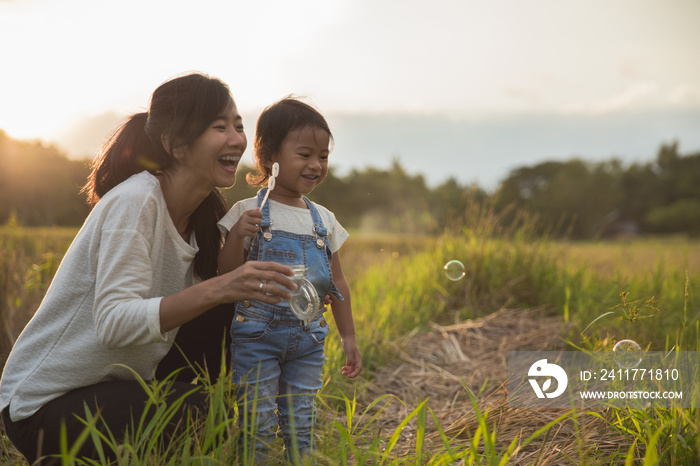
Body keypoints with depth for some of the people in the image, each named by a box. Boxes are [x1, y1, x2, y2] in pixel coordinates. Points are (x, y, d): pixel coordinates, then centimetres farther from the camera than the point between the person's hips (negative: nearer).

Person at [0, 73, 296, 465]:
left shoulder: (203, 217, 4)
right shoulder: (135, 201, -21)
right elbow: (114, 324, -31)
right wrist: (215, 290, -42)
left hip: (115, 388, 8)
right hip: (42, 405, -8)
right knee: (199, 410, -28)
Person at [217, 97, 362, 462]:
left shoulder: (323, 220, 8)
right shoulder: (249, 212, -5)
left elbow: (337, 283, 14)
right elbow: (227, 276, -8)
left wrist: (348, 337, 14)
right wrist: (237, 236, -24)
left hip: (308, 338, 4)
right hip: (257, 334, -4)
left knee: (300, 427, 9)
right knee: (256, 425, 0)